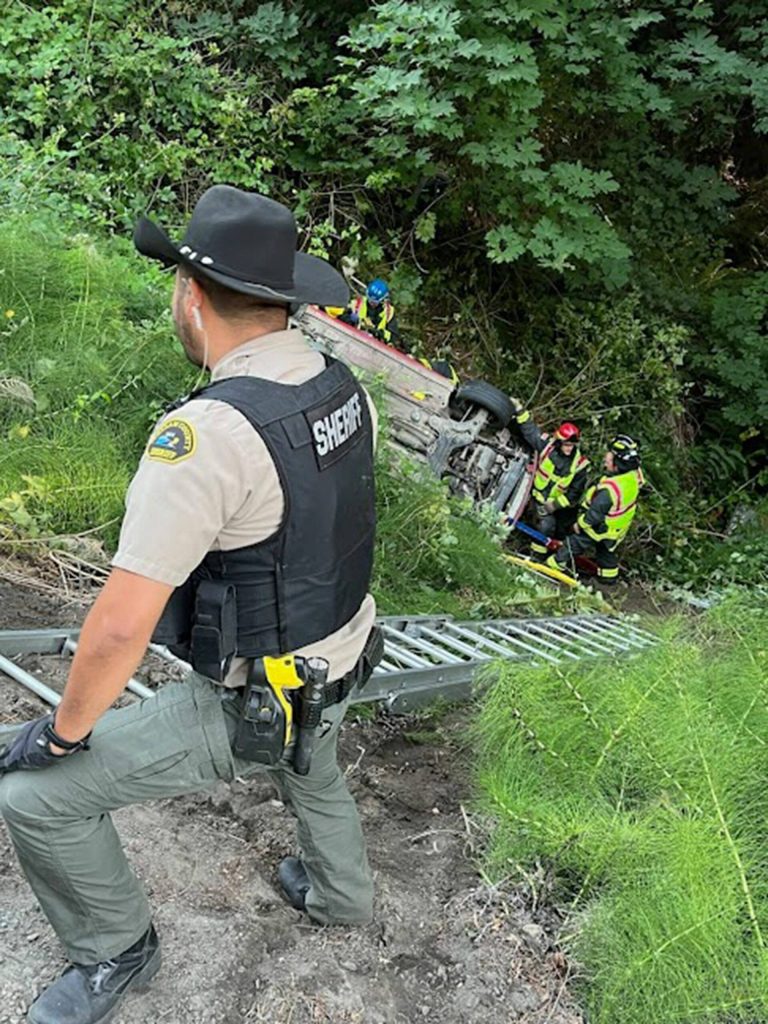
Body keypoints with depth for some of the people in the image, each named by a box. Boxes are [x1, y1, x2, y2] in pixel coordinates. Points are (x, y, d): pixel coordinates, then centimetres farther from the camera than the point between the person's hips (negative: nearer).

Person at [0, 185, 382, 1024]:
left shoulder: (207, 434, -31)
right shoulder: (344, 389, -6)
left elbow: (122, 624, -30)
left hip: (245, 708, -8)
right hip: (339, 661, 8)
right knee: (308, 765, 39)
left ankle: (114, 949, 27)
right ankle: (340, 894, 62)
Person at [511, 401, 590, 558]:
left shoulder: (579, 465, -21)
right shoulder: (547, 445, -17)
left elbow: (574, 493, -16)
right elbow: (530, 430, -2)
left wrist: (555, 505, -21)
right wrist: (519, 409, -3)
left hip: (560, 503, 1)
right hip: (540, 497, -1)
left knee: (560, 532, 15)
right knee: (546, 525, -18)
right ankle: (536, 555, -2)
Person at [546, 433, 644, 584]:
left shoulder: (609, 488, -42)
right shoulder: (634, 474, -20)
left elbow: (595, 514, -31)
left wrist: (580, 524, -13)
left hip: (600, 528, -7)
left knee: (575, 542, 16)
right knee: (606, 550, 30)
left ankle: (557, 562, 34)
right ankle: (609, 574, 48)